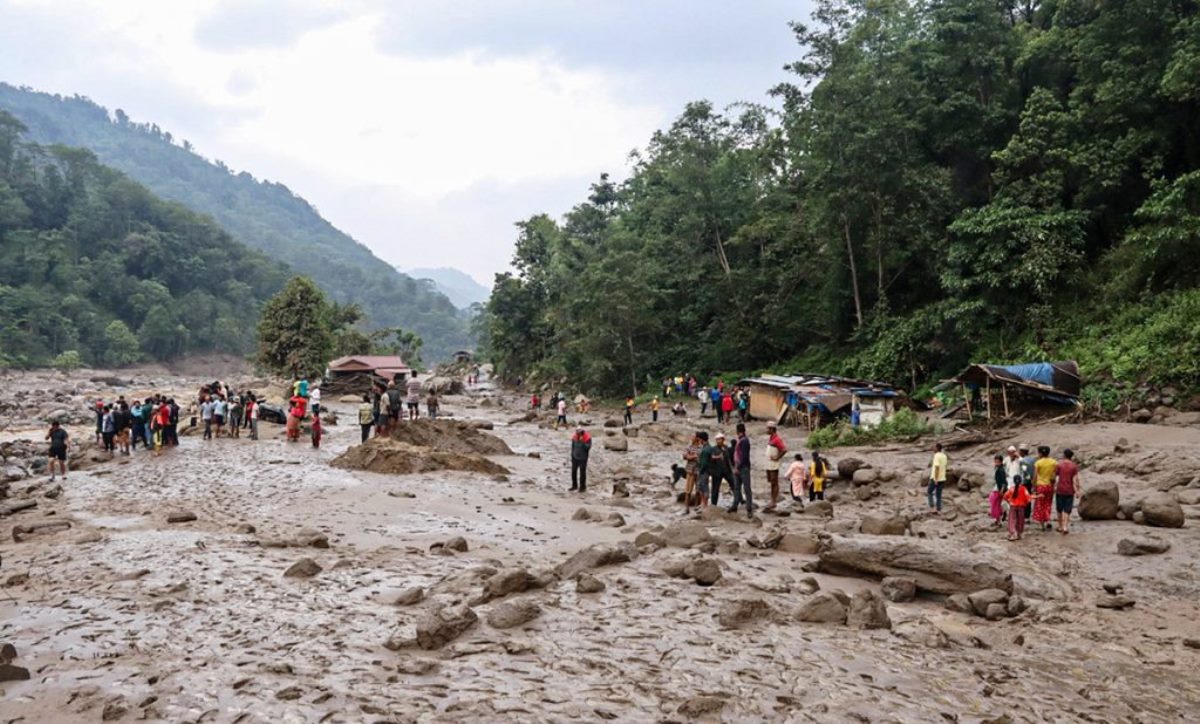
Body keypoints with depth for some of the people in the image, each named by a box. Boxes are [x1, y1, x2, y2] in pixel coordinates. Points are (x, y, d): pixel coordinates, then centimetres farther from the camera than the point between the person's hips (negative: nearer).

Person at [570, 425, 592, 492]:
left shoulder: (587, 438, -14)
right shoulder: (574, 437, 0)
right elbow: (573, 447, 11)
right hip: (575, 457, 5)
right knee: (573, 471, 9)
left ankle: (583, 487, 6)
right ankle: (574, 485, 24)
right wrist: (572, 456, 14)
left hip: (583, 458, -5)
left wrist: (582, 442, -29)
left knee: (582, 473, -3)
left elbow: (588, 447, -19)